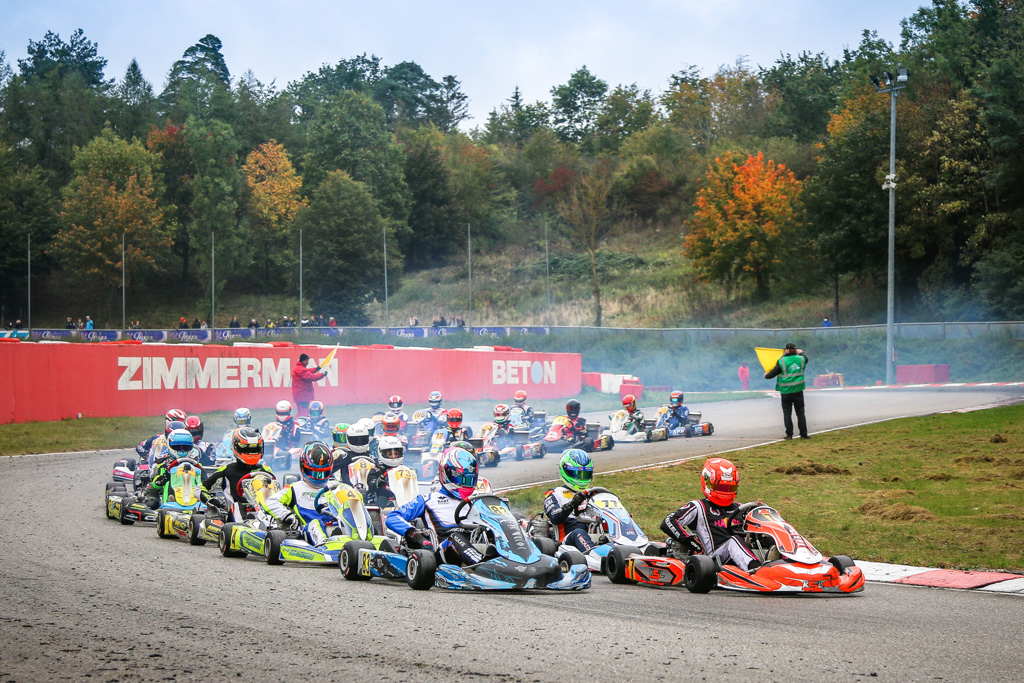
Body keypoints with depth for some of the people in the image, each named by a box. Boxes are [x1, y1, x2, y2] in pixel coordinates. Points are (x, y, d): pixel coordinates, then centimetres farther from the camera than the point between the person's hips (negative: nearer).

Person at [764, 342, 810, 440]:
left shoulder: (782, 362, -10)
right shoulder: (801, 359, 1)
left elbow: (772, 373, -5)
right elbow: (805, 357, 27)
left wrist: (766, 375, 17)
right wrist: (800, 352, 49)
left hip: (786, 392, -3)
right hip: (798, 391, 3)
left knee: (787, 413, 5)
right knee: (800, 413, 9)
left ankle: (789, 434, 5)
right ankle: (804, 434, 9)